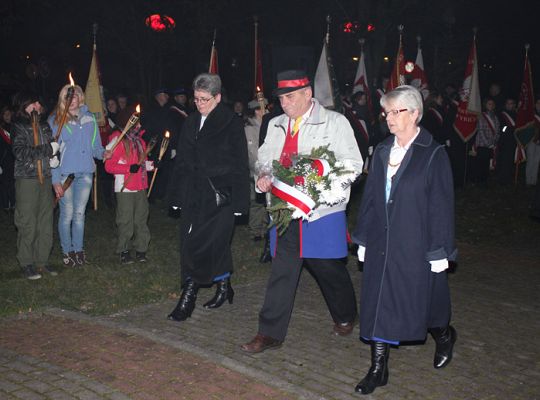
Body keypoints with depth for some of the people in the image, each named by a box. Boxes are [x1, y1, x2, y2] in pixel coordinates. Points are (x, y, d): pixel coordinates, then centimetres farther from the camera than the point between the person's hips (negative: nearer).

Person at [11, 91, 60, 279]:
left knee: (46, 222, 7)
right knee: (27, 223, -3)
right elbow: (20, 152, -17)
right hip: (26, 179, -6)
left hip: (45, 178, 6)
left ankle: (42, 260, 17)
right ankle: (26, 263, 7)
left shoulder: (45, 125, 12)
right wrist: (48, 149, -15)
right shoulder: (19, 126, -5)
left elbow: (52, 149, 25)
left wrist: (54, 158, 3)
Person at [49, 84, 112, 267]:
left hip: (85, 173, 3)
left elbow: (95, 146, 15)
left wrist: (102, 153, -9)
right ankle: (67, 251, 14)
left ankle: (78, 249, 18)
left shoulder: (89, 118, 9)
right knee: (67, 214, 1)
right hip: (64, 174, -3)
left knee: (80, 213, 9)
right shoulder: (55, 121, -1)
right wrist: (55, 180, -10)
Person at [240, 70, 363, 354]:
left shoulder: (335, 122, -3)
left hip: (322, 211, -4)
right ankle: (270, 333, 10)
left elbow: (353, 164, -7)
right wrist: (263, 176, -2)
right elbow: (265, 157, 21)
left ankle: (345, 317, 36)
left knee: (329, 268, 9)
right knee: (281, 270, 4)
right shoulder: (276, 125, 13)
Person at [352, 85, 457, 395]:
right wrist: (363, 239, 11)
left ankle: (444, 336, 44)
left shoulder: (433, 154, -9)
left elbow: (442, 207, -10)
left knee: (422, 303, 11)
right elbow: (370, 198, 11)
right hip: (382, 245, 5)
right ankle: (378, 370, 18)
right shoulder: (382, 151, 7)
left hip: (417, 247, -5)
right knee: (378, 305, 6)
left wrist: (439, 252, -11)